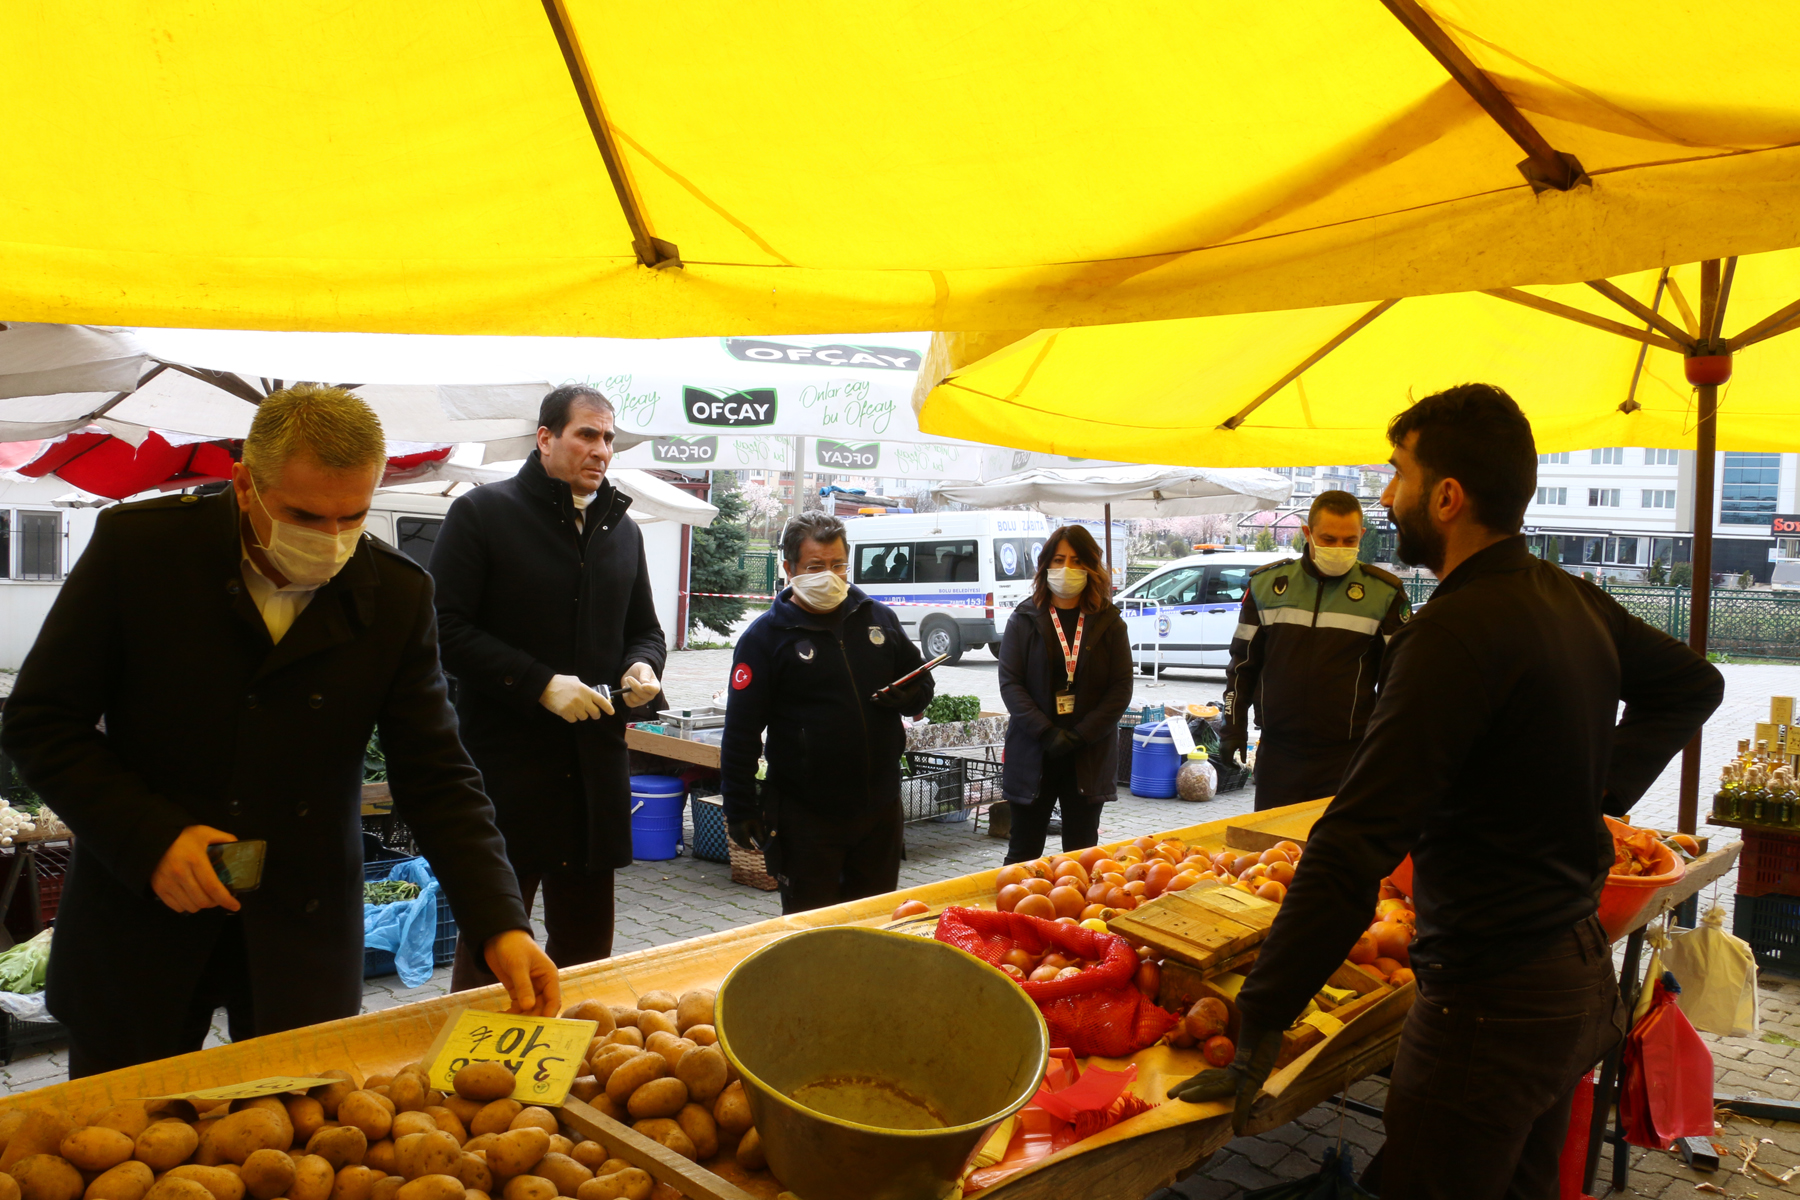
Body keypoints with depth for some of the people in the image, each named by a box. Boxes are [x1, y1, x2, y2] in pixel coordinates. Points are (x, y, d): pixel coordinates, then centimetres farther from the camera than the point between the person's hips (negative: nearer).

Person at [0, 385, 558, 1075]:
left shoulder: (398, 596, -8)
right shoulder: (138, 544, -10)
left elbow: (436, 779, -7)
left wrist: (501, 927, -18)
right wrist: (151, 837, -18)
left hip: (305, 939, 1)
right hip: (138, 927, 0)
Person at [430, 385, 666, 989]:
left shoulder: (622, 528, 15)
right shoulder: (482, 513, -3)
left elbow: (644, 628, 24)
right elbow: (449, 628, -10)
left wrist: (642, 665, 1)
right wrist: (540, 684, -17)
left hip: (597, 760, 6)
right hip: (506, 760, -5)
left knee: (586, 936, 14)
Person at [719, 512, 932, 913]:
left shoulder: (879, 618, 7)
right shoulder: (765, 635, -5)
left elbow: (921, 681, 18)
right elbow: (741, 732, -7)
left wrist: (906, 698, -5)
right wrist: (740, 809, -10)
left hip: (880, 808, 4)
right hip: (806, 816, -4)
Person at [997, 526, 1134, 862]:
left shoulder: (1109, 623, 4)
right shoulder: (1024, 620, 2)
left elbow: (1121, 688, -1)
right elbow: (1010, 683, -5)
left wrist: (1079, 736, -12)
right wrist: (1046, 733, -17)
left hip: (1089, 758, 1)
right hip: (1032, 757, -1)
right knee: (1024, 854, 7)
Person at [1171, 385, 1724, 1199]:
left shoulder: (1456, 633, -25)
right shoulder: (1574, 602, 3)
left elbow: (1356, 848, -29)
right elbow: (1694, 683, 24)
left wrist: (1260, 1027, -26)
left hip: (1491, 1002, -9)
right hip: (1580, 972, 9)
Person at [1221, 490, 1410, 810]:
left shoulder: (1384, 593, -1)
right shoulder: (1266, 583, 4)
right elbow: (1243, 662, 11)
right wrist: (1233, 728, 7)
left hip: (1347, 754, -2)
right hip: (1277, 752, 2)